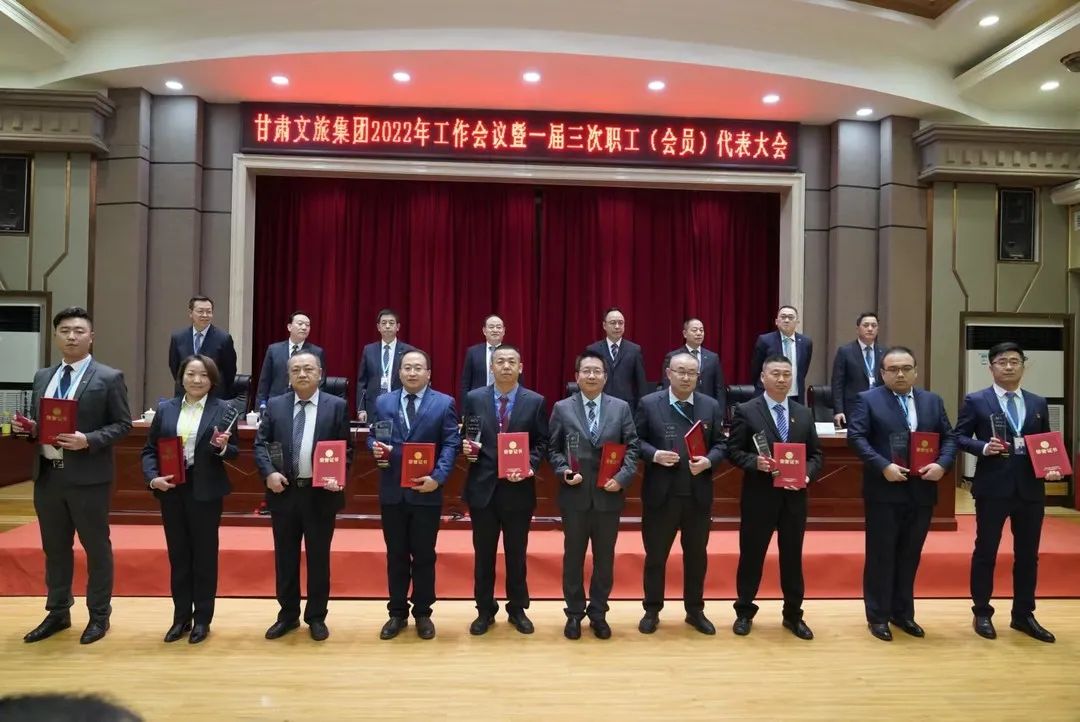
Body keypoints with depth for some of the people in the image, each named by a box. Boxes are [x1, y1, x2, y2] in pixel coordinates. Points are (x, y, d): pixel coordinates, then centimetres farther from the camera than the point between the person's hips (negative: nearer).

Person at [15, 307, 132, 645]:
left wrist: (88, 440, -21)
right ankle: (58, 613, 31)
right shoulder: (42, 377, 11)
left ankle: (99, 615, 21)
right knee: (54, 548, 16)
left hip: (88, 477, -5)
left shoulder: (109, 378, -6)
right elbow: (36, 422, 18)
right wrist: (28, 428, -4)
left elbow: (122, 425, -8)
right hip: (47, 475, 6)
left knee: (96, 547, 6)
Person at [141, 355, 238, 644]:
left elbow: (234, 452, -2)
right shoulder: (165, 408, 5)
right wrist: (152, 477, -8)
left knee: (204, 554, 7)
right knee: (177, 554, 12)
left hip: (206, 490, -3)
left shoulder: (222, 409, -4)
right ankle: (181, 617, 25)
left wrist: (222, 447, -23)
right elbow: (149, 449, 7)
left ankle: (202, 618, 20)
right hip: (171, 489, 3)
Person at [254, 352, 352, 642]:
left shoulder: (337, 406, -1)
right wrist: (269, 473, -11)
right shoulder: (275, 405, 5)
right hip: (284, 492, 2)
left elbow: (347, 449, -1)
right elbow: (260, 444, 4)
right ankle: (288, 615, 29)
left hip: (321, 493, -2)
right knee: (285, 557, 13)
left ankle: (316, 617, 23)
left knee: (318, 557, 8)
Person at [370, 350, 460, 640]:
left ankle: (422, 613, 23)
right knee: (396, 555, 12)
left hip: (427, 491, -2)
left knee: (424, 556, 8)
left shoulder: (444, 403, -1)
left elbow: (451, 444, -6)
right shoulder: (383, 402, 8)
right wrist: (376, 448, -14)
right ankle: (397, 613, 25)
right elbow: (372, 438, 10)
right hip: (392, 492, 2)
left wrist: (438, 477, -19)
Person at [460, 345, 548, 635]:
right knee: (483, 553, 11)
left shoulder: (535, 401, -1)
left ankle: (517, 609, 29)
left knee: (517, 553, 12)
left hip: (518, 488, 0)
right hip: (483, 487, 1)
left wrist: (529, 465, -15)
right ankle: (485, 610, 26)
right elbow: (464, 436, 8)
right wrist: (466, 447, -14)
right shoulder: (474, 398, 2)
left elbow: (542, 443, 1)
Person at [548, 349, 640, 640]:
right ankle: (574, 613, 25)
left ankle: (598, 613, 27)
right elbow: (553, 449, 3)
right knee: (573, 556, 10)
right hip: (575, 495, -1)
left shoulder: (621, 407, 3)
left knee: (605, 558, 11)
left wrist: (622, 477, -12)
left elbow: (633, 447, 1)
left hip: (609, 495, 1)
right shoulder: (562, 408, 1)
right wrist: (563, 471, -14)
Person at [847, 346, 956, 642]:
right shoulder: (868, 400, -3)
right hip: (884, 491, -4)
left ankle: (903, 612, 27)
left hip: (921, 491, 4)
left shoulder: (933, 401, 11)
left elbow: (949, 437, 9)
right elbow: (856, 437, -12)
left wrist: (942, 464, -10)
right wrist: (883, 466, -22)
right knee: (881, 555, 4)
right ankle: (878, 616, 15)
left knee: (910, 556, 13)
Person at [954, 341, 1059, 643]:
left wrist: (1052, 467, -5)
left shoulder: (1038, 403, 12)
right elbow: (959, 437, -4)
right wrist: (983, 447, -21)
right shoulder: (976, 401, -1)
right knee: (985, 551, 5)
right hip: (992, 488, -4)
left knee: (1028, 554, 12)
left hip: (1031, 489, 4)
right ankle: (982, 613, 17)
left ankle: (1023, 615, 25)